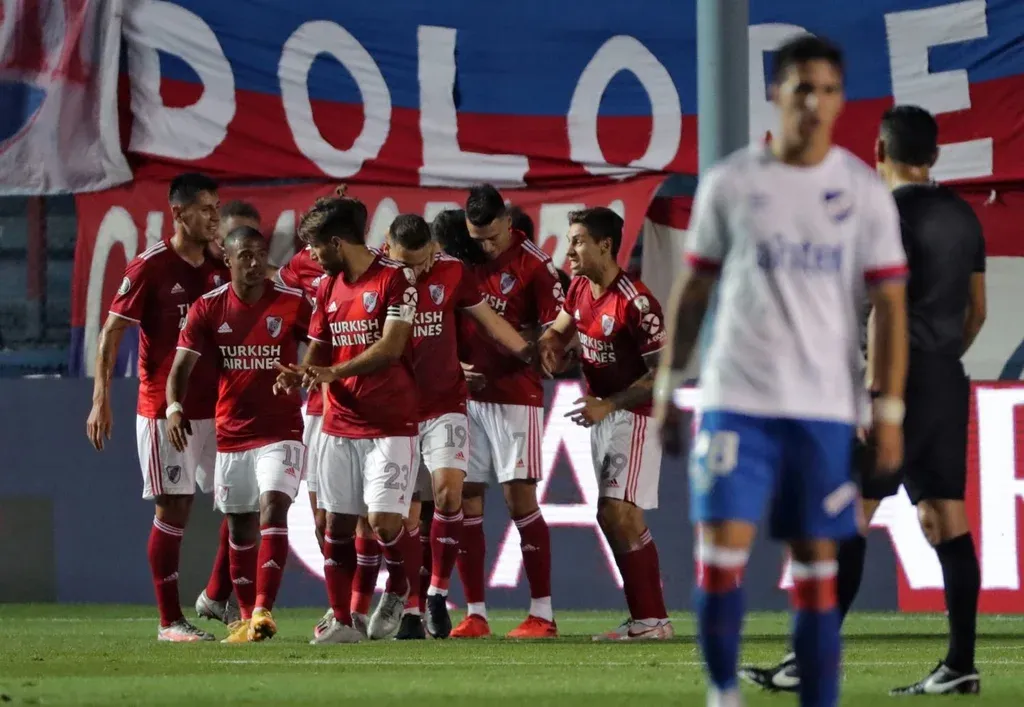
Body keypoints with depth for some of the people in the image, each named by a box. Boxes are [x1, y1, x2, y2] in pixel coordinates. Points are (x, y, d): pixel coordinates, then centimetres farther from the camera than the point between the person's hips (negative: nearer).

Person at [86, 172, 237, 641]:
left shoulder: (219, 268, 7)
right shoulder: (150, 268, -9)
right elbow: (111, 333, -8)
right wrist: (101, 400, -15)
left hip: (216, 406, 6)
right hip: (163, 409, -6)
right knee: (173, 509, -4)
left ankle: (217, 597, 20)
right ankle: (169, 621, 3)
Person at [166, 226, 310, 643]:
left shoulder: (293, 304, -4)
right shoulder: (208, 308, -1)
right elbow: (181, 366, -6)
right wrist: (174, 408, -23)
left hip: (280, 432, -3)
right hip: (230, 433, 3)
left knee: (273, 509, -21)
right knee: (240, 527, 11)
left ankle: (263, 611, -27)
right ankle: (246, 617, 24)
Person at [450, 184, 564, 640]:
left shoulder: (533, 265, -6)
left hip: (515, 396, -5)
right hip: (467, 394, 5)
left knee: (520, 499, -7)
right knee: (465, 501, 3)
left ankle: (542, 614, -3)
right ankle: (475, 614, 8)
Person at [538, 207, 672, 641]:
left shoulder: (635, 303, -21)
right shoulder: (580, 290, 5)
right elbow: (560, 330, 24)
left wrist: (607, 405, -23)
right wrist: (550, 343, -2)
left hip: (633, 415, -9)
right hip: (600, 415, 9)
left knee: (620, 515, -15)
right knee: (613, 518, 8)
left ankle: (652, 619, -11)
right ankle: (646, 619, 13)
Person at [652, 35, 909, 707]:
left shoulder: (865, 192, 2)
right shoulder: (730, 183, 3)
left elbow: (891, 306, 3)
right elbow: (694, 289, 10)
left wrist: (890, 412, -3)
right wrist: (669, 387, 7)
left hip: (825, 410, 0)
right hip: (737, 400, 0)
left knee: (817, 565, 3)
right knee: (721, 552, -10)